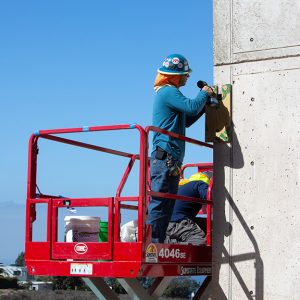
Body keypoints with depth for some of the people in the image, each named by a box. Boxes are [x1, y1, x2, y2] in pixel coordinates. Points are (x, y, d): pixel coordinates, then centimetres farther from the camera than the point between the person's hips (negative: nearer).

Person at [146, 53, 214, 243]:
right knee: (160, 202, -13)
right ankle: (152, 242, -15)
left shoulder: (166, 92, 24)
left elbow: (186, 121, 30)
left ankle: (158, 243, 11)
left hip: (170, 158, 10)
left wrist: (205, 104, 21)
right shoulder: (169, 92, -9)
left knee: (166, 204, 10)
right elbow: (192, 107, -22)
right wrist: (204, 94, -2)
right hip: (166, 157, -10)